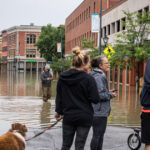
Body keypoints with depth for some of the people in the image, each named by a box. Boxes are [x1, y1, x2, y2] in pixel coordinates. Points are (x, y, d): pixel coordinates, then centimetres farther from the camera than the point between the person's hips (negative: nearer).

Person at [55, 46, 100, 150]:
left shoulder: (63, 77, 1)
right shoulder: (89, 79, -13)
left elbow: (59, 96, 9)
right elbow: (95, 99, -12)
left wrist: (59, 111, 19)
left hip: (68, 116, 4)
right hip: (84, 118, -4)